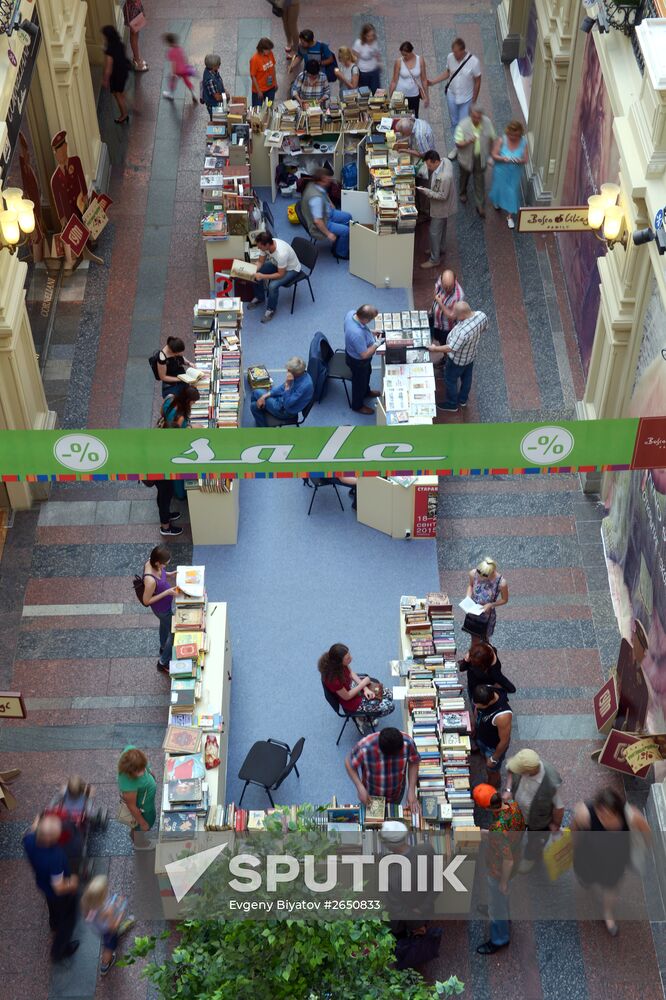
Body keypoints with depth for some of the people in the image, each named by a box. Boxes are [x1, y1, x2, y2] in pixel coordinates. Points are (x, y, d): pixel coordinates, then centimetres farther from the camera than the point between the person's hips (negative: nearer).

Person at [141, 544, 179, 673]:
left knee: (164, 624, 35)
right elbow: (146, 601, -29)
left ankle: (163, 647, 65)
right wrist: (167, 592, -31)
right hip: (162, 608, -8)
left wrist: (170, 574, -11)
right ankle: (163, 662, 37)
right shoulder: (150, 580, -45)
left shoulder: (150, 561, -22)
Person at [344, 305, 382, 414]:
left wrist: (371, 332, -1)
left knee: (367, 373, 35)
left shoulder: (351, 313, -22)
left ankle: (366, 392, 63)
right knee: (359, 381, 21)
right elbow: (365, 354, -34)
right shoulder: (357, 334, -47)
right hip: (358, 360, -8)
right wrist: (377, 344, -21)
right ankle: (358, 405, 47)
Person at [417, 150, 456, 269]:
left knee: (434, 231, 5)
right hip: (441, 206, 9)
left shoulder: (444, 177, -40)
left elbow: (443, 196, -30)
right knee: (441, 228, 29)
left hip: (441, 207, -9)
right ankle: (441, 248, 50)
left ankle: (434, 260, 19)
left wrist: (427, 192, -29)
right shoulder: (444, 161, -14)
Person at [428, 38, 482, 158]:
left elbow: (477, 82, -13)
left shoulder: (474, 62, -25)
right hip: (452, 96, 4)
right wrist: (433, 82, -3)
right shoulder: (450, 57, -13)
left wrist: (474, 101, -7)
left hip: (466, 99, -4)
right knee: (454, 122, 18)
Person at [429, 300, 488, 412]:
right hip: (471, 355, 7)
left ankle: (452, 404, 43)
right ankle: (463, 400, 54)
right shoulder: (481, 315, -24)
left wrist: (435, 348, -20)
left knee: (450, 380, 21)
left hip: (458, 360, -7)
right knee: (467, 377, 30)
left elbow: (451, 348, -34)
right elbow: (484, 328, -1)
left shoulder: (463, 331, -46)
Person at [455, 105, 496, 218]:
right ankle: (463, 193, 59)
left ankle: (480, 206, 23)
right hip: (467, 158, -1)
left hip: (481, 158, 1)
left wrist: (490, 153, 6)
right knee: (464, 177, 27)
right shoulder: (463, 125, -28)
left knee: (480, 182, 9)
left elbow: (492, 138, -3)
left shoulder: (487, 122, -20)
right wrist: (469, 142, -43)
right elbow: (458, 144, -22)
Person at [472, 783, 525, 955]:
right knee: (501, 897, 35)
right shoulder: (514, 806, -22)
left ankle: (499, 939, 42)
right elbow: (521, 828, 0)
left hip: (499, 870, -8)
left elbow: (508, 860, -32)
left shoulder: (499, 829, -44)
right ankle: (504, 919, 62)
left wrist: (503, 882, -15)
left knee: (497, 903, 18)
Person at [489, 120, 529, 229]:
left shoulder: (523, 142, -18)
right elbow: (494, 155, -15)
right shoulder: (502, 140, -23)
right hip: (501, 171, 0)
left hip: (515, 172, 0)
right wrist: (503, 158, -35)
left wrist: (520, 161, -34)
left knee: (512, 191, 10)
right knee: (499, 187, 23)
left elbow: (525, 159, -10)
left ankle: (510, 216, 27)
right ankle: (496, 202, 60)